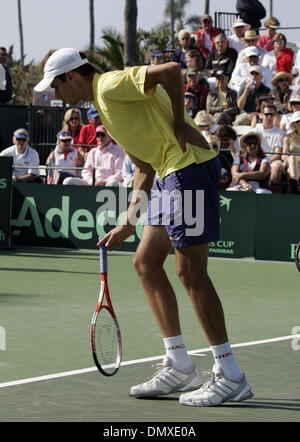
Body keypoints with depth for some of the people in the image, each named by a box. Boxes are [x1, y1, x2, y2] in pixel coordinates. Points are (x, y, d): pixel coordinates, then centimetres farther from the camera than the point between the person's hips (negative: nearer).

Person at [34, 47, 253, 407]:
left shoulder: (111, 84, -9)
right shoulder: (103, 105, 21)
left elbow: (171, 70, -25)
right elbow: (144, 167, 23)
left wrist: (179, 124, -15)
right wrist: (128, 223, 18)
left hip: (190, 166, -11)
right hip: (170, 174, 11)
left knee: (191, 272, -9)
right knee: (146, 262, 12)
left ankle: (230, 377, -6)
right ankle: (179, 368, 16)